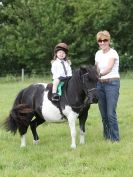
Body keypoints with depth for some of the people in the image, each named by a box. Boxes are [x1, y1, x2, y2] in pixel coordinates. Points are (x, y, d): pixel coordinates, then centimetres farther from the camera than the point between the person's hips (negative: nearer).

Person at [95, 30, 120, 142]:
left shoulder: (113, 53, -10)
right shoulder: (98, 54, 10)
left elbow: (109, 68, -25)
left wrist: (99, 74, -39)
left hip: (112, 83, -6)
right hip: (100, 84, 6)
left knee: (111, 113, -11)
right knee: (103, 113, 8)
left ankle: (115, 138, -2)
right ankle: (107, 136, 20)